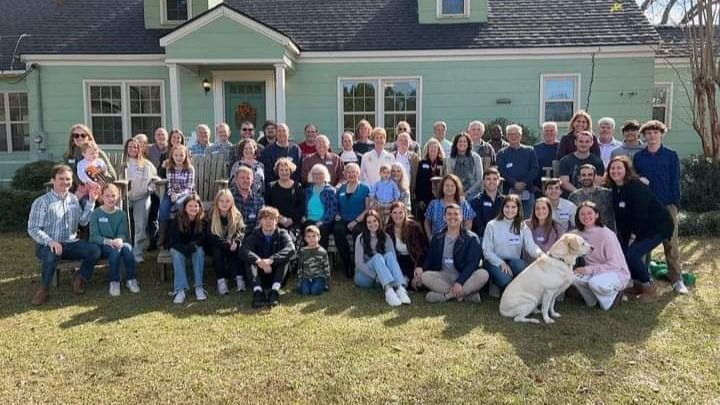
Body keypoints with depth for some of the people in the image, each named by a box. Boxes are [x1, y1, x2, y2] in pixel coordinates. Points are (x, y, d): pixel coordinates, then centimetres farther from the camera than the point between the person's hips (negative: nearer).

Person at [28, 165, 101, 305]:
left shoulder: (74, 199, 11)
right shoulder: (41, 202, -5)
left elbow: (83, 221, 4)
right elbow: (33, 229, -11)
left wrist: (91, 202, -3)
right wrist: (50, 241, -28)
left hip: (71, 243, 5)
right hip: (47, 245, -4)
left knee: (95, 250, -20)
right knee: (52, 255, -39)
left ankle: (79, 279, 3)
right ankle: (43, 289, -12)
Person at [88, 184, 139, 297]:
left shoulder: (121, 214, 6)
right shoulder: (96, 213, -2)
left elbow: (123, 234, 0)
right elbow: (94, 236, -9)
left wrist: (119, 240, -25)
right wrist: (108, 241, -29)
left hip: (116, 243, 3)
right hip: (100, 246, -3)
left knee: (127, 247, -31)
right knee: (115, 249, -35)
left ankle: (131, 280, -22)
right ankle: (114, 282, -27)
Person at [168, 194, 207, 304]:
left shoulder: (202, 220, -13)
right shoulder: (177, 220, -16)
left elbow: (203, 239, -10)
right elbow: (173, 240, -18)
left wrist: (194, 244, -33)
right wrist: (185, 249, -37)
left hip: (195, 247, 1)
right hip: (178, 247, -1)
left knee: (200, 251, -31)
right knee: (177, 253, -32)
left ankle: (199, 287, -31)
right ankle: (180, 289, -39)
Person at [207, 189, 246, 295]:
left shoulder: (237, 215, -4)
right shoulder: (211, 215, -9)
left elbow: (241, 231, -8)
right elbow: (211, 236, -15)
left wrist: (235, 242, -31)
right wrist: (227, 244, -28)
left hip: (232, 246, 1)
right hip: (216, 245, -1)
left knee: (238, 248, -28)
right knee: (217, 250, -32)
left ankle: (238, 277, -28)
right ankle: (221, 280, -34)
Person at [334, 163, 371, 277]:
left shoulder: (365, 189, 8)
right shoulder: (340, 189, 20)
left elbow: (368, 208, 0)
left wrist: (356, 221, -11)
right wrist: (337, 215, -1)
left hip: (359, 221, -2)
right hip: (343, 220, 3)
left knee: (357, 230, -36)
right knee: (338, 230, -31)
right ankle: (348, 263, -22)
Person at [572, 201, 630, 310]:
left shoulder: (606, 234, -19)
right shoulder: (579, 234, -2)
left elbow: (615, 264, -20)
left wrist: (589, 269, -26)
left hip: (617, 273, -5)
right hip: (594, 273, 6)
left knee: (595, 282, -37)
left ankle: (614, 295, -3)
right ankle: (592, 300, 2)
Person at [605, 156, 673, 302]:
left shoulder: (637, 187, -23)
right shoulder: (615, 189, 2)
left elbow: (641, 214, -23)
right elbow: (619, 217, 6)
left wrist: (633, 237, -17)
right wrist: (623, 238, 3)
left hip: (657, 227, -8)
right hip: (637, 228, 8)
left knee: (632, 254, -19)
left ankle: (649, 289, 0)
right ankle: (638, 284, 22)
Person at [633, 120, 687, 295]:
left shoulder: (671, 156, 3)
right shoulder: (638, 157, 6)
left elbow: (675, 181, 1)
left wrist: (676, 203, -5)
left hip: (667, 205, -1)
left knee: (671, 243, 0)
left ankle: (677, 279, 6)